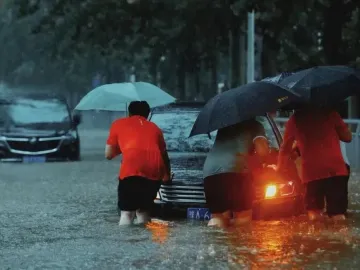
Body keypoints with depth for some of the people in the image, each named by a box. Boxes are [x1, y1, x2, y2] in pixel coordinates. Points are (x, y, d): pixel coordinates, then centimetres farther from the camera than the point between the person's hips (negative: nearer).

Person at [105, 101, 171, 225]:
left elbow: (108, 154, 24)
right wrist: (167, 176, 53)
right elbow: (164, 155, 37)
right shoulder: (154, 127, 30)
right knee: (143, 210, 20)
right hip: (155, 170, 3)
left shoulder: (118, 123, 23)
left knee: (127, 213, 3)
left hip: (132, 169, -3)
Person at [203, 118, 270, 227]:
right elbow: (262, 151, 4)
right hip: (235, 169, -5)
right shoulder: (254, 125, 20)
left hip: (210, 171, 5)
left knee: (217, 217, 14)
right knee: (242, 216, 6)